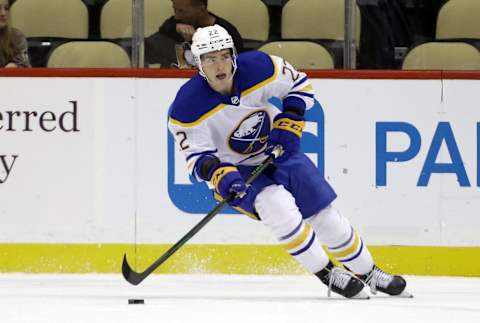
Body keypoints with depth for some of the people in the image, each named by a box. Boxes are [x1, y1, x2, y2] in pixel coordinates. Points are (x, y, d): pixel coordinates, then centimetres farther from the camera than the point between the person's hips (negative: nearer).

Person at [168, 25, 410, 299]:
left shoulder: (259, 67, -19)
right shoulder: (188, 107, -24)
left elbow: (300, 85, -3)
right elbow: (198, 156, -19)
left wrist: (290, 123, -14)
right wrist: (219, 174, -38)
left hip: (278, 152, 3)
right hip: (234, 169, -3)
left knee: (326, 215, 6)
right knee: (277, 206, -30)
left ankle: (369, 273, 28)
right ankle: (329, 275, -15)